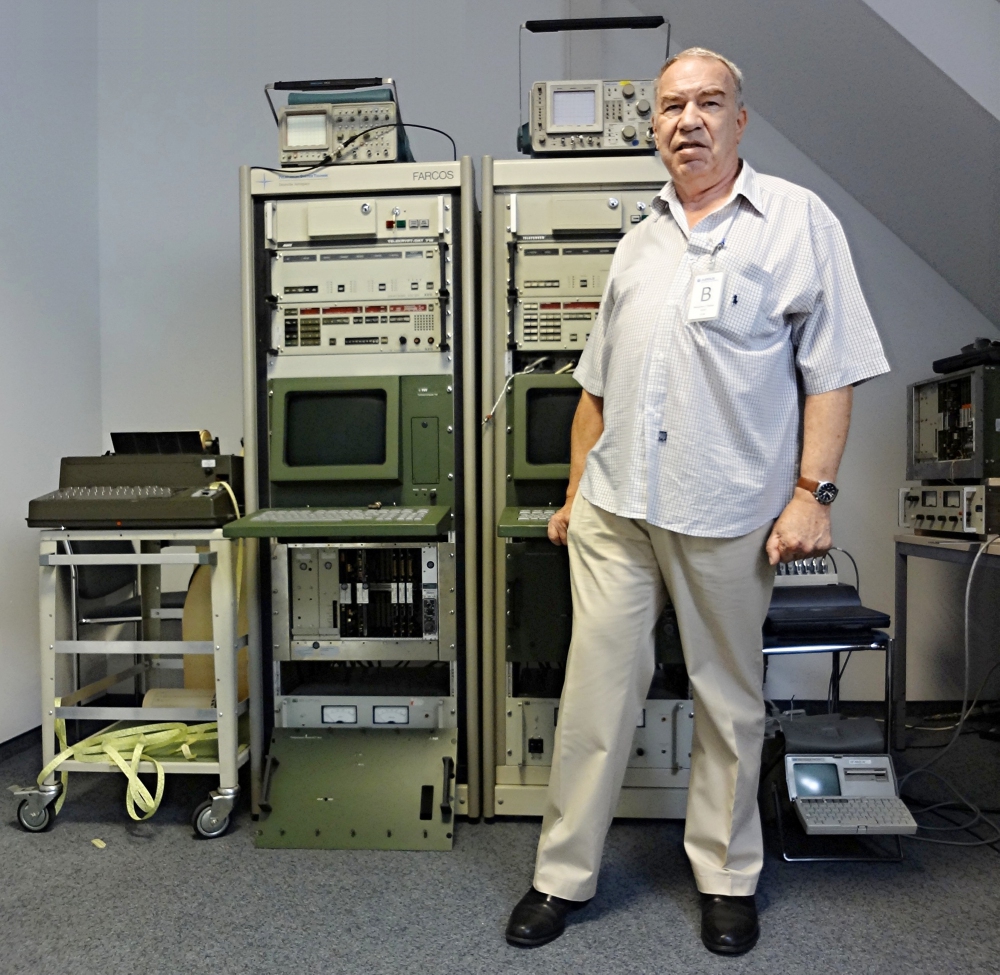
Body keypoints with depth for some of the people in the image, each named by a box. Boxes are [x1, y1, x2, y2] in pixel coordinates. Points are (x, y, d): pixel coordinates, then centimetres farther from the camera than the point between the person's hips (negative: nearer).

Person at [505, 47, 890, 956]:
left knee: (730, 698, 12)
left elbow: (831, 370, -2)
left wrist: (813, 491, -11)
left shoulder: (798, 220, 3)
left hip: (727, 516, -3)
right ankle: (563, 877, 23)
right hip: (615, 508, 4)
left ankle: (728, 877, 33)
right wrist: (577, 490, 15)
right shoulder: (640, 241, 17)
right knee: (595, 690, 7)